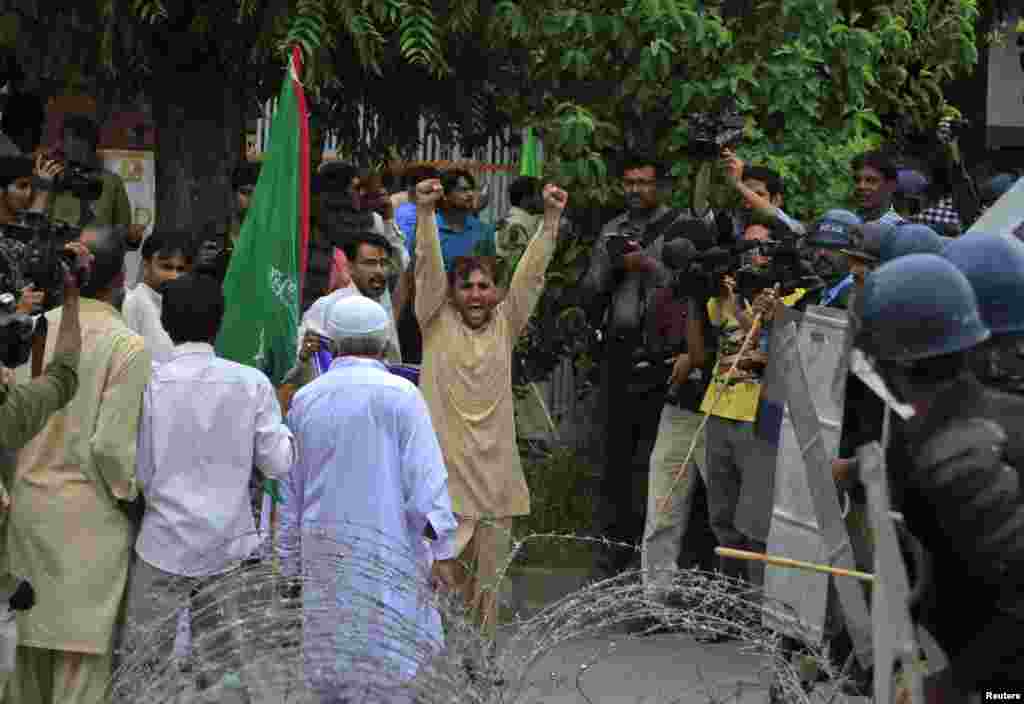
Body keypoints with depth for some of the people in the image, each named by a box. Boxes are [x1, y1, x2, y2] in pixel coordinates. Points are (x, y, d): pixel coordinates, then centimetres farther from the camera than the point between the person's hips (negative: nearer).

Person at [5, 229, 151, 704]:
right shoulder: (127, 347, -14)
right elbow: (112, 444, -16)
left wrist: (11, 483, 15)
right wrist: (130, 494, 1)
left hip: (27, 504, 5)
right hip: (89, 511, -5)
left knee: (32, 631, 16)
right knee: (81, 646, 0)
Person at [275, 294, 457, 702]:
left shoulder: (305, 399, 6)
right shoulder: (399, 394, -9)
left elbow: (291, 487, 13)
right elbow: (425, 477, -13)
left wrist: (290, 554, 20)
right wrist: (441, 547, -10)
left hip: (322, 543, 4)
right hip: (385, 542, -4)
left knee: (329, 651, 11)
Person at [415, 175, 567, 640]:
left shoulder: (505, 324, 8)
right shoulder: (437, 323, 2)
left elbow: (532, 271, 1)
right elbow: (428, 268, -8)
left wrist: (552, 217, -8)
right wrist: (425, 213, -20)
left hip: (494, 473, 3)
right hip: (443, 470, -3)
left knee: (485, 583, 10)